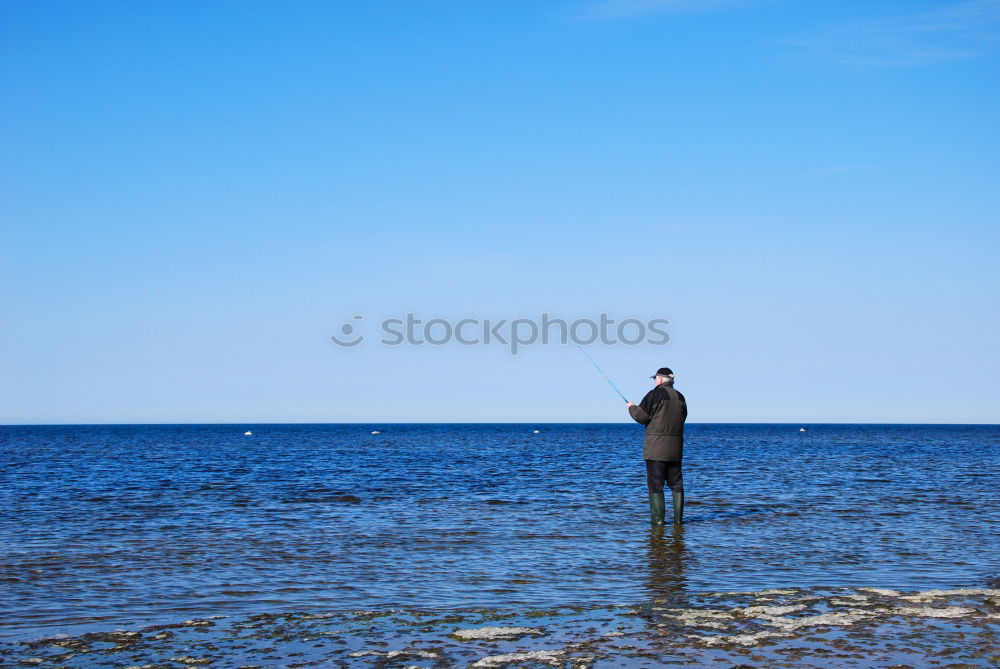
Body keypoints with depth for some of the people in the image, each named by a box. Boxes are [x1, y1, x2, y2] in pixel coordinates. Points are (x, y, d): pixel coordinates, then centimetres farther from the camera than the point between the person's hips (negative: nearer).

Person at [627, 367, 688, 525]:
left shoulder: (655, 394, -9)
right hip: (675, 449, 6)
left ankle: (658, 518, -6)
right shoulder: (680, 398, 10)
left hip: (656, 448, -6)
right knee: (676, 483, 10)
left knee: (655, 484, -3)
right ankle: (678, 517, 8)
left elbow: (641, 416, -11)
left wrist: (632, 408, 10)